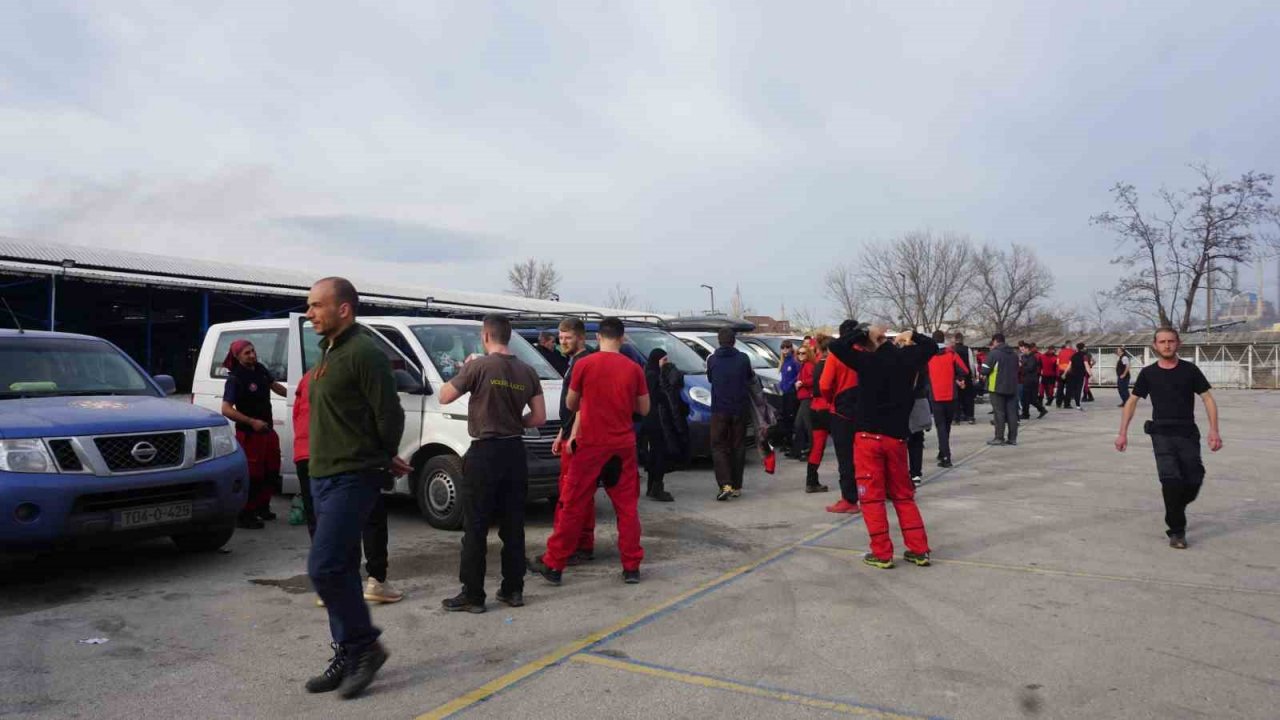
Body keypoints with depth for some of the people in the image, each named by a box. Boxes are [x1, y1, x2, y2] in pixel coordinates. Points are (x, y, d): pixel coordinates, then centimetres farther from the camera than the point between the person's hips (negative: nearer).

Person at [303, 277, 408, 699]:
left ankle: (365, 646, 6)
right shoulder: (328, 353, 15)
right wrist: (384, 459, 15)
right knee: (340, 569, 12)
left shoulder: (363, 352, -15)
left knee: (324, 567, -11)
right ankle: (348, 656, 22)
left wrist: (383, 460, 1)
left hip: (352, 478, -9)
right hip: (324, 476, 9)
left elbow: (389, 415, -16)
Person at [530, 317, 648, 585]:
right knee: (627, 505, 11)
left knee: (572, 505, 6)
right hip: (623, 446, 2)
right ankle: (631, 566, 14)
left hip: (590, 445, -2)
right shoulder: (633, 368, -1)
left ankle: (553, 564, 14)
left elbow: (571, 405, 6)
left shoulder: (583, 364, -6)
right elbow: (644, 409, 7)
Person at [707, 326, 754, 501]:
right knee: (738, 447, 11)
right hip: (739, 409, 1)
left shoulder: (712, 359, -5)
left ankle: (725, 485, -12)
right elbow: (750, 378, 9)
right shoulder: (743, 358, -4)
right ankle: (736, 486, 13)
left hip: (719, 410, -1)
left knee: (718, 446, 4)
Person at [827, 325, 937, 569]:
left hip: (869, 436, -4)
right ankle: (919, 550, 15)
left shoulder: (868, 360, -11)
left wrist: (863, 332, -4)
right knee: (903, 495, 16)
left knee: (872, 497, 3)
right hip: (897, 437, 5)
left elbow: (836, 346, -12)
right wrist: (912, 335, 22)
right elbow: (932, 346, 19)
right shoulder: (907, 357, 2)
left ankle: (882, 553, 3)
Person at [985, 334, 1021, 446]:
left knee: (999, 413, -2)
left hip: (997, 387, -6)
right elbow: (1017, 369, 21)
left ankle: (999, 438, -1)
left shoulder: (993, 353, -10)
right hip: (1012, 387, 6)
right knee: (1012, 412, 8)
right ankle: (1012, 438, 11)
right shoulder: (1013, 354, 14)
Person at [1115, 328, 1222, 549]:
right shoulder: (1148, 373, 4)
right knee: (1171, 479, -14)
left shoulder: (1189, 370, 3)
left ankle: (1174, 508, 33)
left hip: (1188, 433, 1)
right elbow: (1132, 402, 9)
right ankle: (1176, 531, -3)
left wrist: (1214, 431, -8)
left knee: (1194, 482, 1)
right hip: (1162, 433, -1)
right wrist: (1123, 433, 3)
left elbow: (1208, 399, 2)